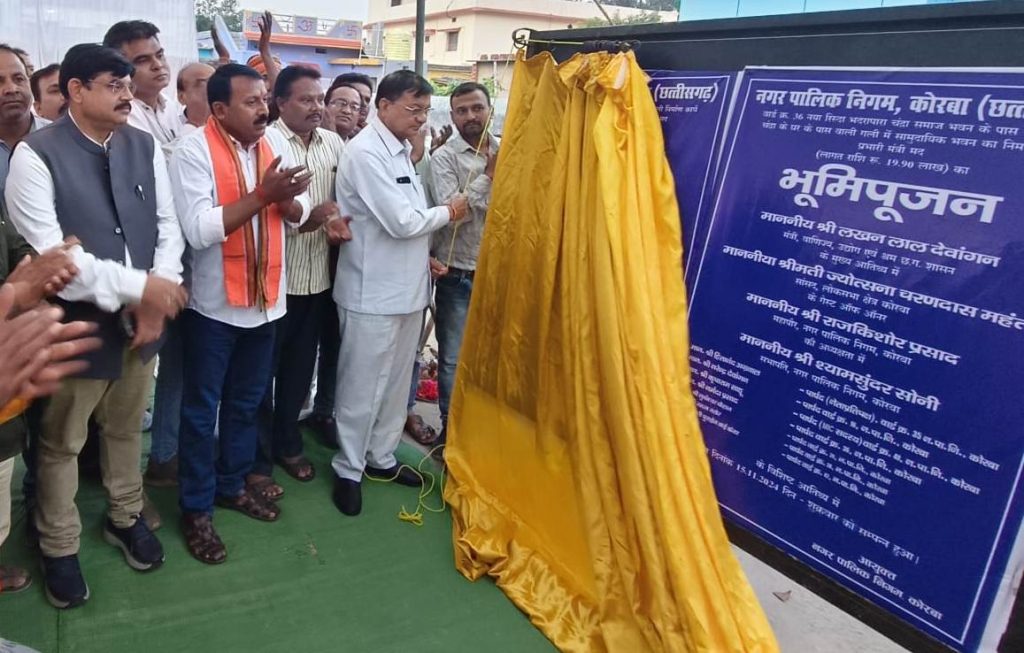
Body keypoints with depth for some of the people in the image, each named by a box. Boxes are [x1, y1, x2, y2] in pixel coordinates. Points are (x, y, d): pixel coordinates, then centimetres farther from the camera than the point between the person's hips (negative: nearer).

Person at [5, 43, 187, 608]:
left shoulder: (145, 146, 1)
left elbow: (168, 228, 1)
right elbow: (50, 255, -20)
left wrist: (156, 301, -12)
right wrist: (140, 286, -24)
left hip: (140, 321, 4)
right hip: (75, 326, -4)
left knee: (126, 428, 22)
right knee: (61, 443, 14)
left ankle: (125, 518, 44)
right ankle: (59, 547, 35)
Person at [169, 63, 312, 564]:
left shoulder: (275, 143, 4)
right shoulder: (193, 150, -13)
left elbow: (298, 216, 3)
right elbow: (199, 229, -23)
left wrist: (286, 198, -19)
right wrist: (262, 194, -27)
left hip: (265, 298, 6)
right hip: (214, 303, -5)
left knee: (246, 403, 18)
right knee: (202, 409, 7)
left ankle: (232, 484, 36)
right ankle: (196, 508, 21)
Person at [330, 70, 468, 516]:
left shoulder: (400, 151, 13)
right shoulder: (366, 152, -15)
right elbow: (401, 221, -20)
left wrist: (425, 255, 3)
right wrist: (449, 213, -5)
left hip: (406, 287, 9)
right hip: (373, 293, -9)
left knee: (396, 381, 17)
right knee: (363, 387, 4)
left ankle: (381, 457, 33)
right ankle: (348, 470, 21)